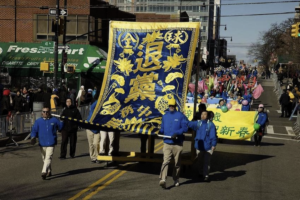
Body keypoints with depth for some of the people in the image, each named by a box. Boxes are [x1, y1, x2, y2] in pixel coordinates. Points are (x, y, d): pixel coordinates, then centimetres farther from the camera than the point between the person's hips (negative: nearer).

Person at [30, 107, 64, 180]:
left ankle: (44, 172, -25)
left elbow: (60, 126, 22)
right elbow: (34, 130, -5)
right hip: (42, 144, 3)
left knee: (48, 158, -16)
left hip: (51, 143, -3)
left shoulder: (54, 120, 3)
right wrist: (33, 137, -17)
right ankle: (49, 171, 31)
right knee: (44, 158, 14)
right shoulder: (38, 121, 4)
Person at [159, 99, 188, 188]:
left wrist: (177, 133, -20)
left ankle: (176, 179, 25)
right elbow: (162, 128, 20)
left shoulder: (181, 116, 0)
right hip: (167, 143, 2)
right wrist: (160, 131, -2)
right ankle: (162, 180, -23)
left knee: (177, 163, 9)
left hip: (177, 144, -2)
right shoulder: (165, 116, 14)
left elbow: (185, 127, -7)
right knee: (165, 161, -14)